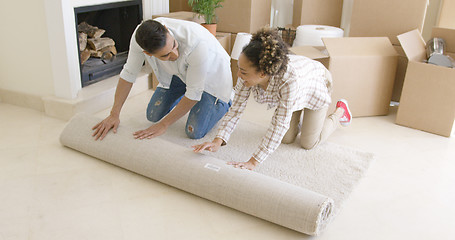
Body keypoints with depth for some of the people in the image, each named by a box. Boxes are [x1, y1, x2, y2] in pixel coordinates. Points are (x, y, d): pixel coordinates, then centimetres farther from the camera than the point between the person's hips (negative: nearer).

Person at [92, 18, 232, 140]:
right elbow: (129, 73, -13)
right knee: (153, 116, 6)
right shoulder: (139, 37, -30)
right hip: (180, 72, 5)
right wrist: (114, 114, -13)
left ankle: (224, 102, 14)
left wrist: (163, 125, -25)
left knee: (194, 132, -13)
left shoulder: (197, 44, -43)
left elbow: (194, 94, -31)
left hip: (211, 73, -5)